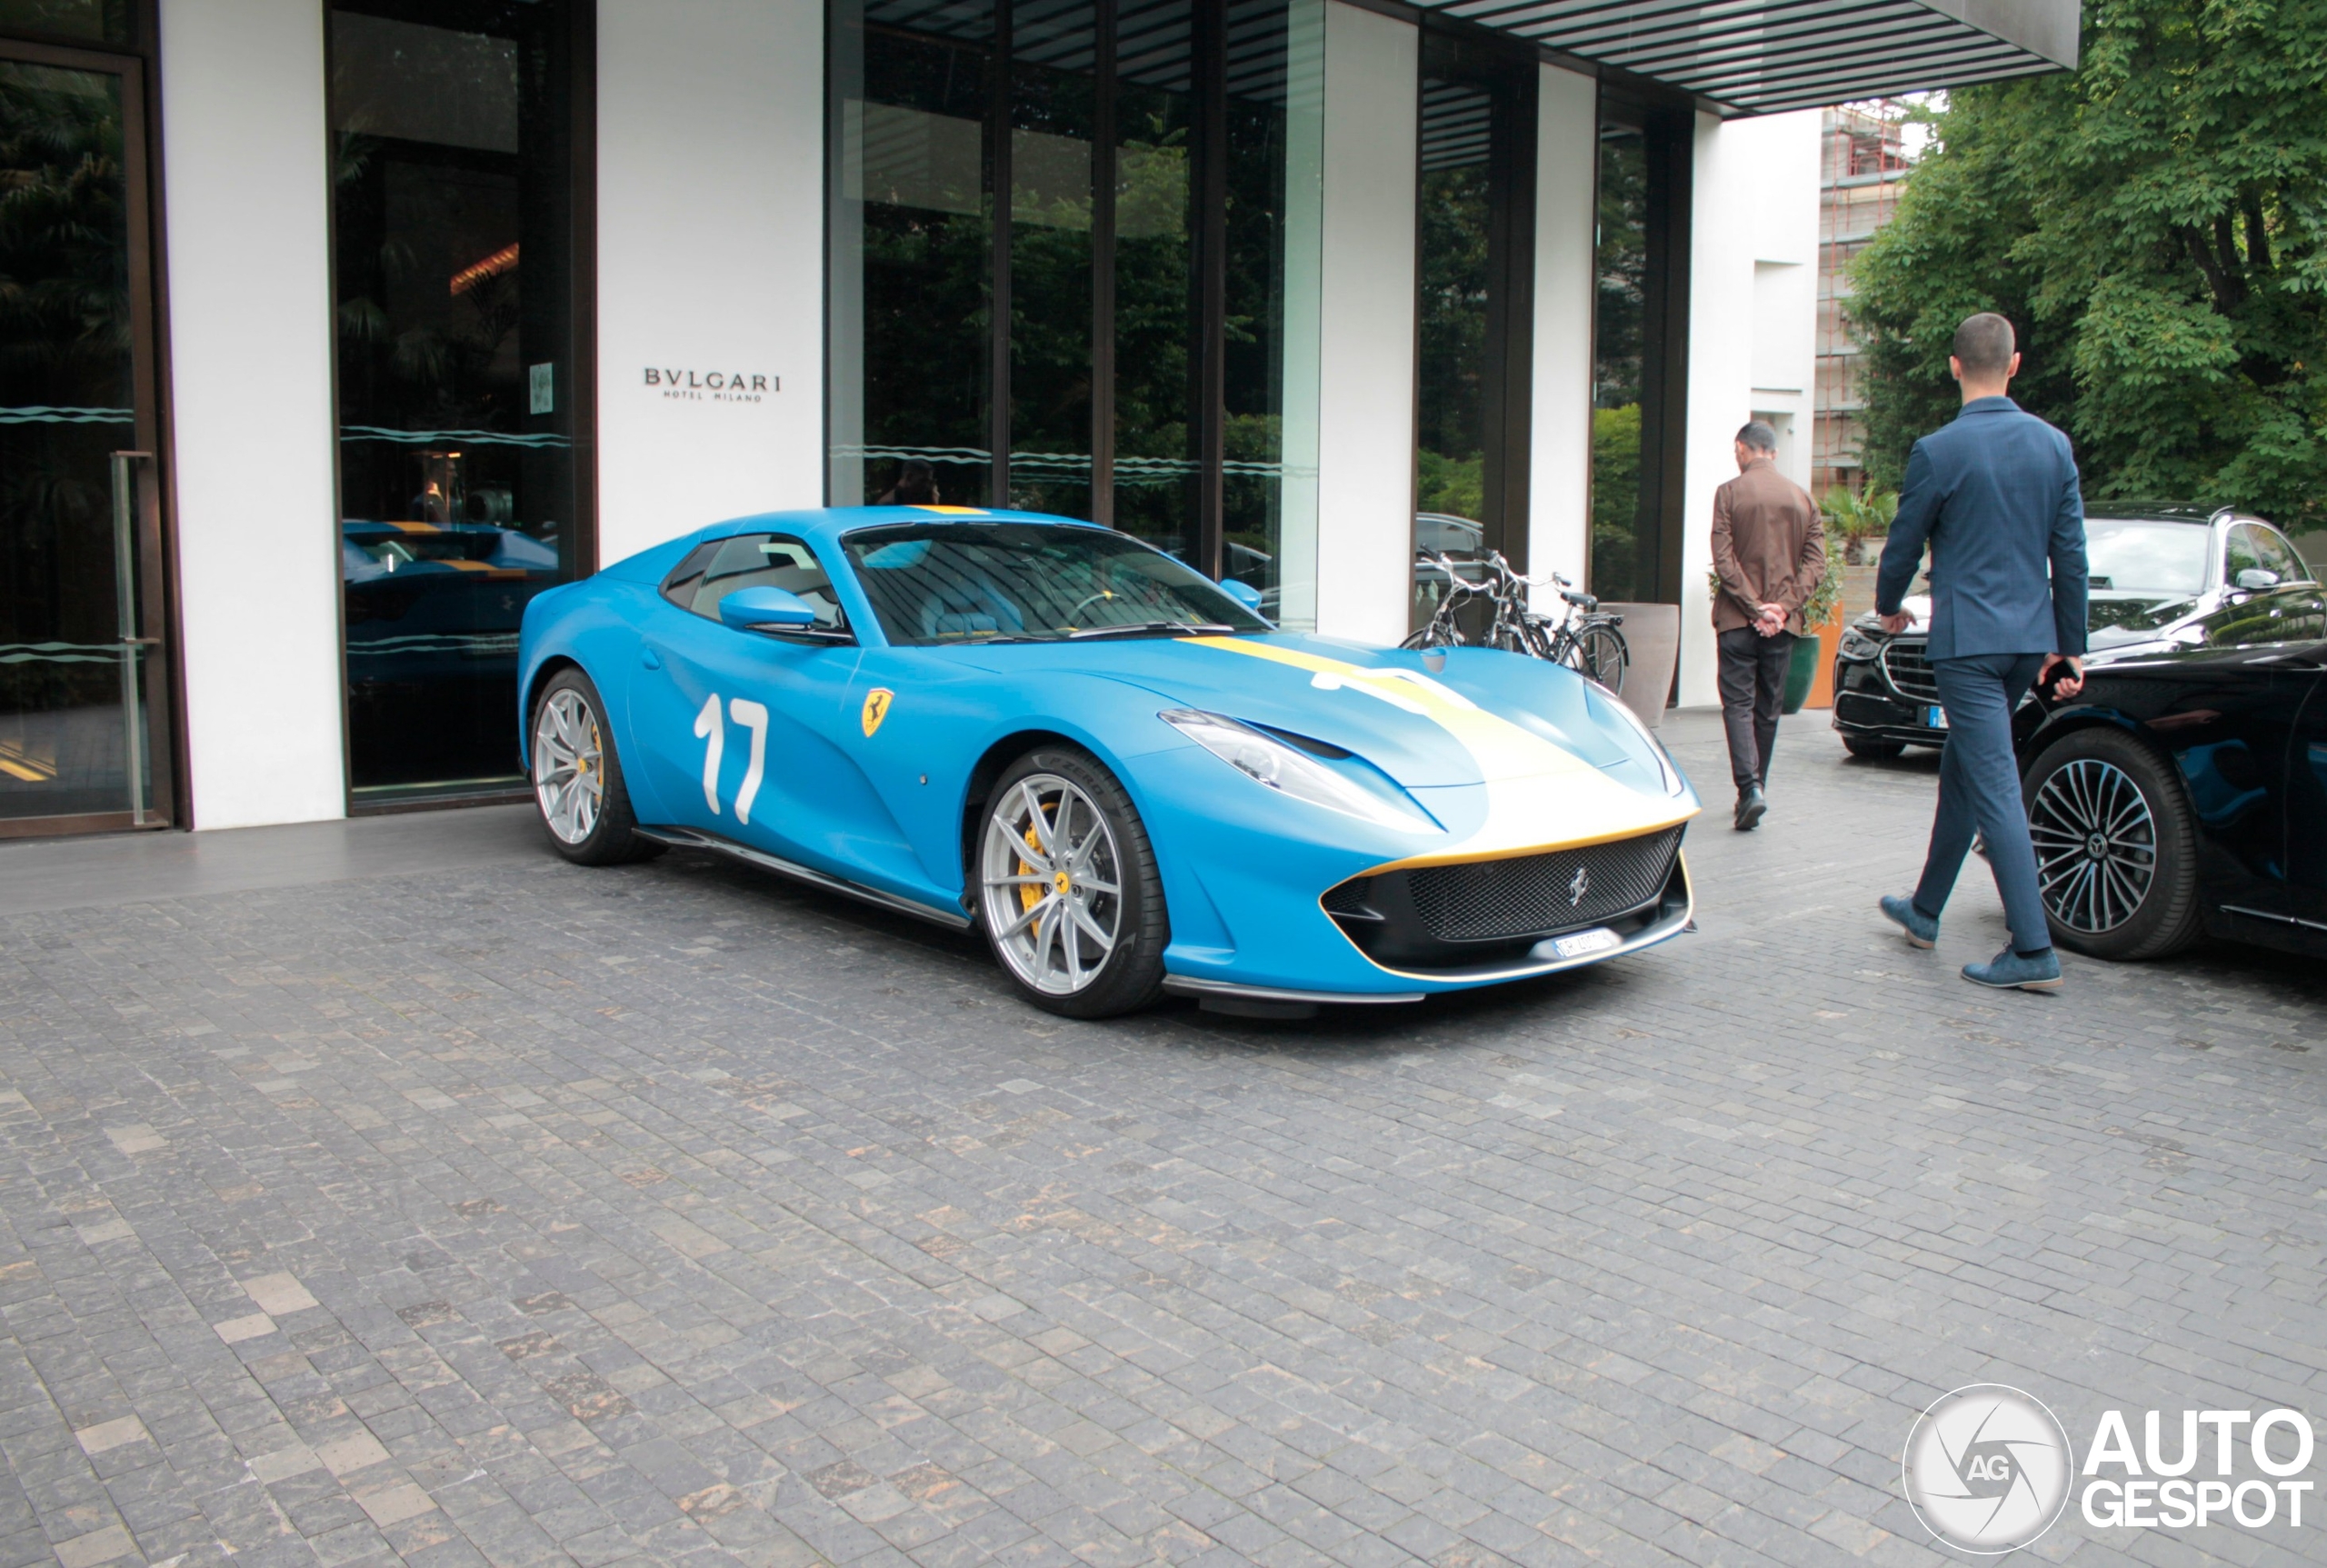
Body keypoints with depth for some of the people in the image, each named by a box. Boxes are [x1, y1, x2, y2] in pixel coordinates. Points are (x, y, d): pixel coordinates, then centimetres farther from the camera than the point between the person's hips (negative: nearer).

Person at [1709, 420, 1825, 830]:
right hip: (1782, 623, 4)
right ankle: (1756, 789, 19)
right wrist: (1783, 607, -4)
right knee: (1768, 708, 12)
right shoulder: (1802, 497, 8)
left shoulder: (1730, 493, -4)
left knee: (1738, 704, -3)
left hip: (1738, 618, -4)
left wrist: (1754, 607, -10)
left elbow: (1723, 559, -11)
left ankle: (1750, 787, -20)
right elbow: (1816, 561, 2)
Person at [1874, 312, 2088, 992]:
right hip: (2030, 640, 7)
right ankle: (1925, 910, 33)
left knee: (1995, 787, -7)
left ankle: (2034, 950, -9)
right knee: (1962, 773, 19)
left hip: (1968, 641, -6)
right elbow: (2070, 553, 8)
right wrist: (2070, 646, 14)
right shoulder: (2054, 445, 5)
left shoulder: (1938, 451, -11)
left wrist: (1889, 607, 18)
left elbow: (1903, 547, -2)